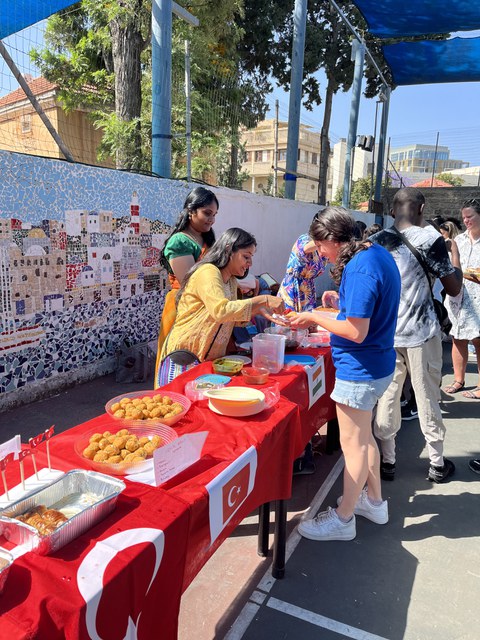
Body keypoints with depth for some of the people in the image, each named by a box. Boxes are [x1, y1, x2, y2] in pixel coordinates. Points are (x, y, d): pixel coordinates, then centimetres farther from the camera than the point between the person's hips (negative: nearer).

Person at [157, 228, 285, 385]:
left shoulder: (232, 282, 14)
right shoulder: (208, 272, -15)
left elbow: (233, 317, 16)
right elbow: (221, 311, -30)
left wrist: (259, 310, -2)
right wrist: (263, 300, -26)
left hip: (210, 360, 9)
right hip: (184, 359, -8)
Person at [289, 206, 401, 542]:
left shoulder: (359, 268, -25)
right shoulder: (378, 253, 6)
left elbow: (356, 332, -27)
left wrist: (314, 317, -16)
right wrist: (342, 300, 6)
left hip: (360, 369, -10)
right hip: (378, 363, 10)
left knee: (353, 444, 5)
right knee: (364, 436, 23)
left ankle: (343, 519, 24)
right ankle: (374, 501, 41)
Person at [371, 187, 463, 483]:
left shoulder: (376, 241, 3)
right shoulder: (430, 238, -9)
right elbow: (454, 288, -2)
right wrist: (455, 252, 11)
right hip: (420, 332, -3)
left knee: (387, 397, 10)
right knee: (428, 398, 9)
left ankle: (387, 461, 20)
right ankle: (437, 464, 24)